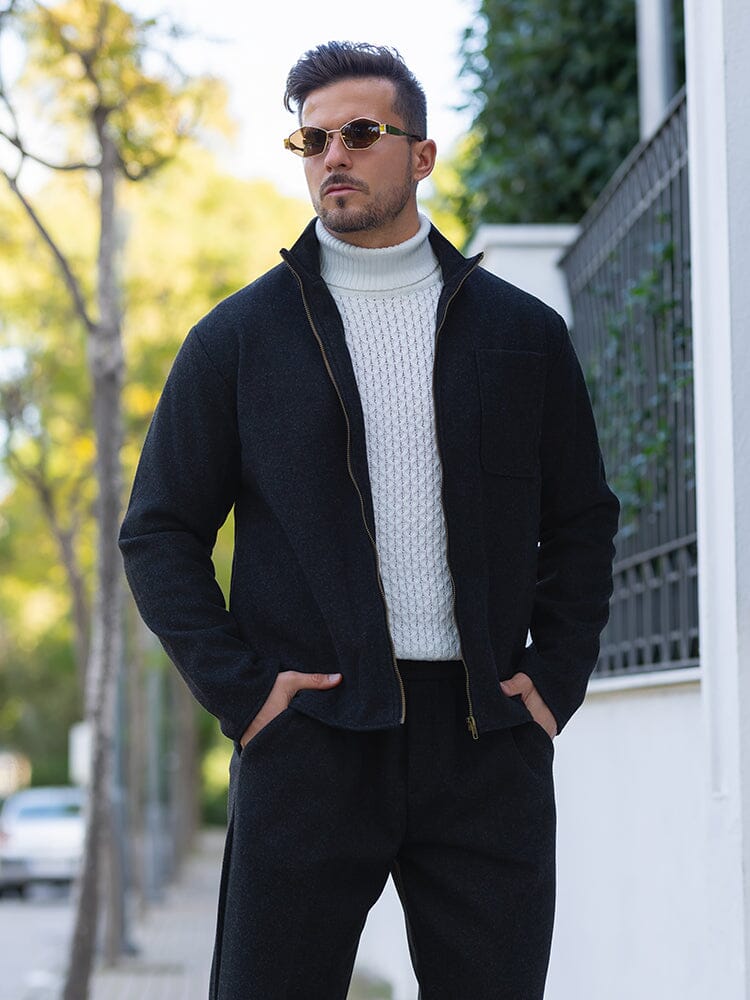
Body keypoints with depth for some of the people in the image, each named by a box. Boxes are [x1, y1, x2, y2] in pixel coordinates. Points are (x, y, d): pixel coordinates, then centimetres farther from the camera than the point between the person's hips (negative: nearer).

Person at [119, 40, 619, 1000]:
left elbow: (583, 521, 17)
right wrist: (236, 689, -5)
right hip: (311, 733, -1)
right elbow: (159, 530, 7)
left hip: (486, 739, 2)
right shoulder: (238, 337, 7)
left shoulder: (523, 334, 11)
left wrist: (555, 679, 4)